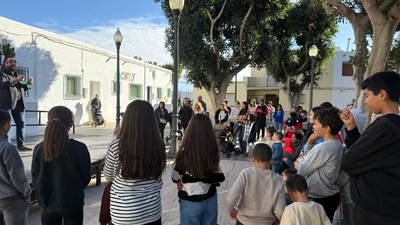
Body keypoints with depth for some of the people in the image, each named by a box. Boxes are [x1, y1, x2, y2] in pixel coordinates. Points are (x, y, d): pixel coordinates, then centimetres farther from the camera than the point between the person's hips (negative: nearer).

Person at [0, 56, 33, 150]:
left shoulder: (18, 74, 22)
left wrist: (29, 83, 5)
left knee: (21, 124, 5)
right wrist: (16, 80, -30)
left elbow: (24, 88, 26)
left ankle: (21, 145, 10)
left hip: (19, 104, 6)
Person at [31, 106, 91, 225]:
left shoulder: (39, 149, -10)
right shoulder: (79, 148, -17)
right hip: (73, 204, -2)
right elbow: (86, 177, -6)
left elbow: (35, 180, 1)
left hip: (47, 206, 3)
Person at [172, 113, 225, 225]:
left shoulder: (185, 151, -23)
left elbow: (175, 177, -9)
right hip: (211, 198, 4)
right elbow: (220, 176, -7)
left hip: (191, 201, -3)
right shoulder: (213, 149, -13)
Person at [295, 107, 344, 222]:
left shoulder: (323, 148, -27)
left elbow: (302, 171, -18)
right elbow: (309, 156, 13)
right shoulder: (338, 145, 3)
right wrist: (310, 144, -4)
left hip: (320, 200, -9)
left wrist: (300, 161, 2)